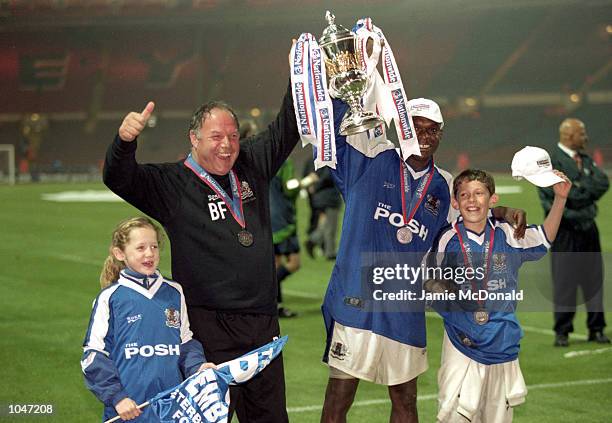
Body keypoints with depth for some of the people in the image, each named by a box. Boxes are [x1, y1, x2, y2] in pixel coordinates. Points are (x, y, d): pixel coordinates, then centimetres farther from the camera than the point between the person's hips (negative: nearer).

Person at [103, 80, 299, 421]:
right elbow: (119, 178, -15)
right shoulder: (172, 184, -4)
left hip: (263, 320, 6)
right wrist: (125, 140, -35)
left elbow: (287, 128, 17)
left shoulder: (253, 164, 11)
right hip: (209, 323, -5)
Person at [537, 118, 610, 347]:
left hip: (588, 227, 6)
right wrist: (587, 189, -11)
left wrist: (579, 188, -10)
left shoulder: (586, 159, 16)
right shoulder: (551, 161, -6)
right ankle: (562, 332, 5)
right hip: (566, 228, -6)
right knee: (564, 279, -2)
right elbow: (557, 192, -19)